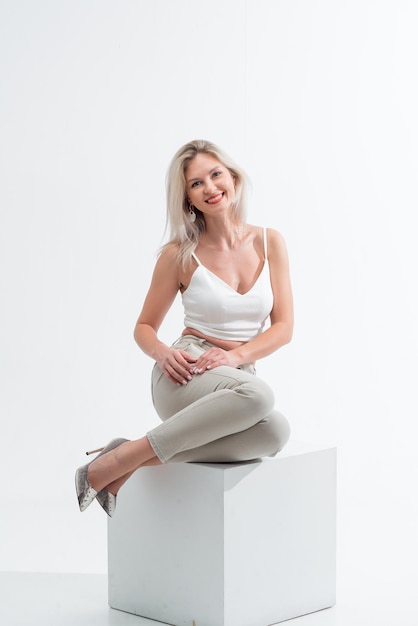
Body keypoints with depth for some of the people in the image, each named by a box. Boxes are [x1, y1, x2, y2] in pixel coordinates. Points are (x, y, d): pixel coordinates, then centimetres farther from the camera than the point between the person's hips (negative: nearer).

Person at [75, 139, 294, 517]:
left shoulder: (270, 242, 5)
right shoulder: (180, 255, 0)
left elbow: (284, 326, 3)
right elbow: (144, 327, 9)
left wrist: (236, 355, -15)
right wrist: (162, 353, -14)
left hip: (238, 377, 4)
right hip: (184, 377, -3)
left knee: (275, 432, -34)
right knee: (258, 395, -38)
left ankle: (139, 462, -19)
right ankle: (112, 462, -26)